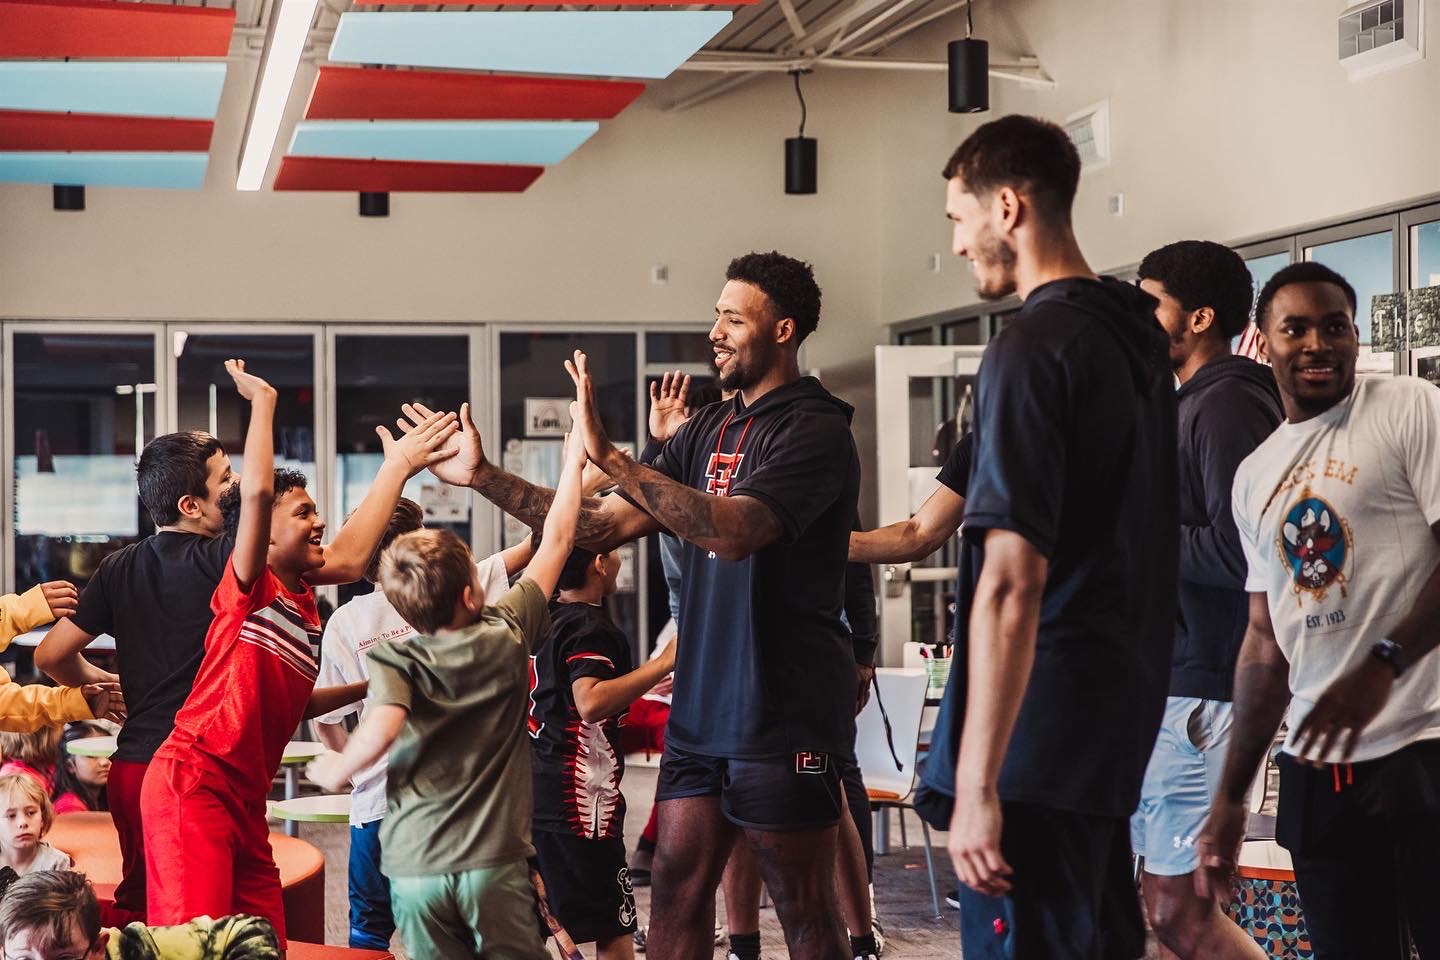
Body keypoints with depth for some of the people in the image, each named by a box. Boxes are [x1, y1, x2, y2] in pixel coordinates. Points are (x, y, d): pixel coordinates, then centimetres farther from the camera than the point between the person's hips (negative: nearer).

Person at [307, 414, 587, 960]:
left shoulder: (393, 663, -5)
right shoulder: (507, 637, -1)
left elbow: (382, 730, -24)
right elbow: (556, 541, 10)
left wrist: (335, 770, -4)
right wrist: (574, 459, 20)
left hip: (414, 868, 0)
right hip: (495, 863, 0)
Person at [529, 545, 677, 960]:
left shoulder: (543, 621, 12)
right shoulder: (592, 628, -14)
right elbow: (590, 703, -31)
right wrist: (663, 663, -31)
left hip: (534, 791, 9)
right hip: (580, 802, -9)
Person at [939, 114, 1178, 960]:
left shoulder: (1033, 347, -16)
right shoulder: (1139, 332, 10)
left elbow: (1013, 581, -22)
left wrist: (978, 783, -22)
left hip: (1043, 729, -9)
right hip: (1125, 706, 9)